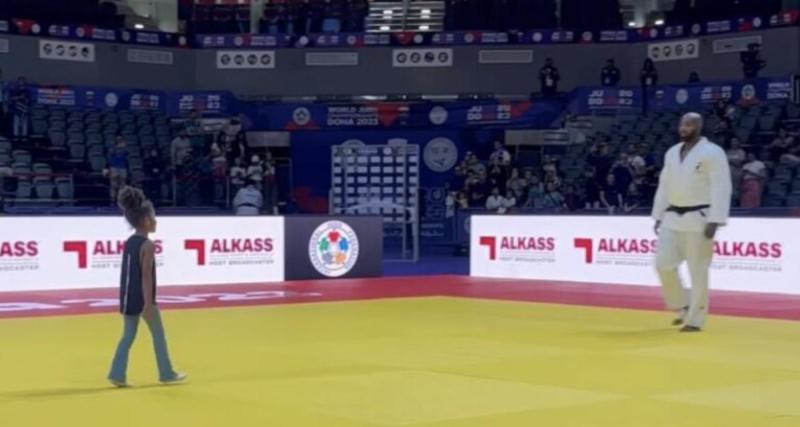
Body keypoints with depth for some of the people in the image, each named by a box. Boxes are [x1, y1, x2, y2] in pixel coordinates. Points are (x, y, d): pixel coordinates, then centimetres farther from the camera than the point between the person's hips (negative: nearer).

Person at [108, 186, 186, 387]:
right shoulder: (148, 245, -16)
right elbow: (146, 276, -21)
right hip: (143, 298, -7)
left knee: (128, 336, 10)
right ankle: (167, 373, 16)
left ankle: (117, 374, 1)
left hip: (128, 297, 7)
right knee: (158, 335, 7)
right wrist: (148, 303, -22)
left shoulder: (129, 242, 9)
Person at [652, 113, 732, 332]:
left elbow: (721, 188, -14)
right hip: (673, 218, 6)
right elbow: (664, 186, 17)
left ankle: (695, 319, 8)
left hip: (698, 219, -6)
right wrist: (658, 216, 13)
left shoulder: (713, 153, -9)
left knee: (698, 271, -2)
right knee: (664, 264, 0)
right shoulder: (672, 153, 12)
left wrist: (714, 221, -19)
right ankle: (683, 307, 20)